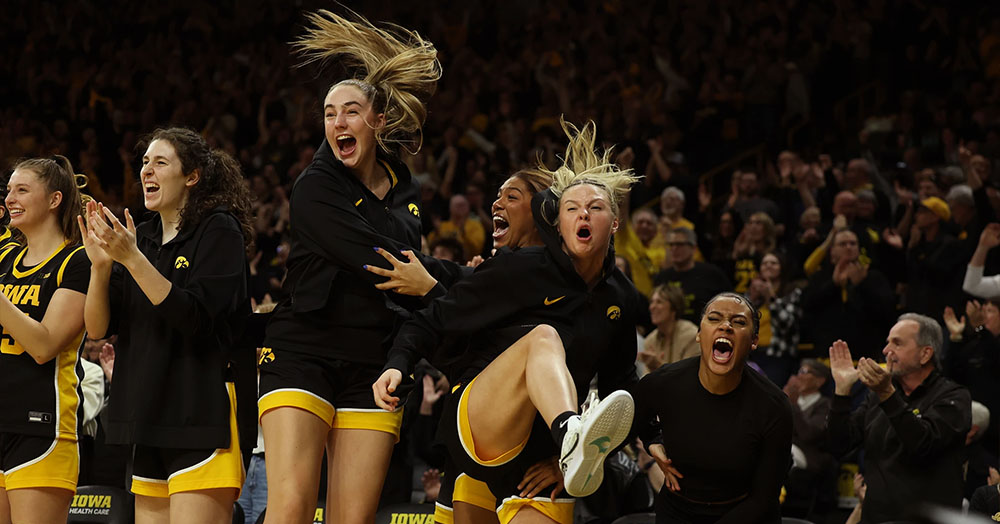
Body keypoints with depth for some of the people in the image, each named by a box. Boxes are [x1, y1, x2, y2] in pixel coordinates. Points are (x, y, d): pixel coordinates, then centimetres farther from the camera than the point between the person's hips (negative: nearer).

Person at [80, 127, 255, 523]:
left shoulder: (219, 230, -5)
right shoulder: (142, 237, 15)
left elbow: (194, 317, -18)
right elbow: (98, 327, 9)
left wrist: (131, 258, -22)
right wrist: (100, 264, -8)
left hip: (202, 416, -7)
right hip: (150, 419, 7)